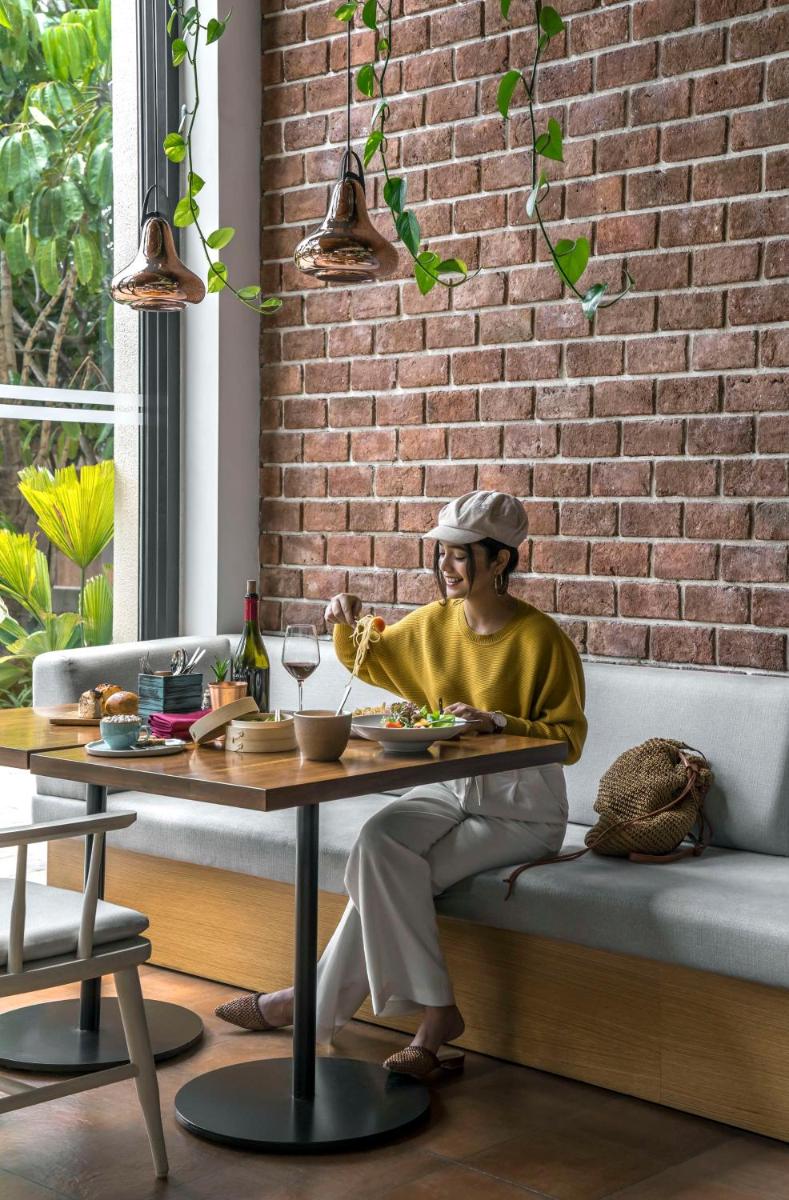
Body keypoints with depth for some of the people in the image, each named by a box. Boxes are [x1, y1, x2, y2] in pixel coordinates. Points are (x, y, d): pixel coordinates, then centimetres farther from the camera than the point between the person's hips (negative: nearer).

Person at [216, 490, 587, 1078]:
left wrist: (498, 722, -24)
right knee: (381, 840, -26)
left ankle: (318, 1001, -7)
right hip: (447, 790, 6)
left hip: (520, 807, -6)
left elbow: (568, 738, -9)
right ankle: (435, 1012, -19)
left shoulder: (541, 639, -11)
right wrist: (346, 625, 0)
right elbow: (365, 659, 22)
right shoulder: (433, 623, 6)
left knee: (385, 874, -24)